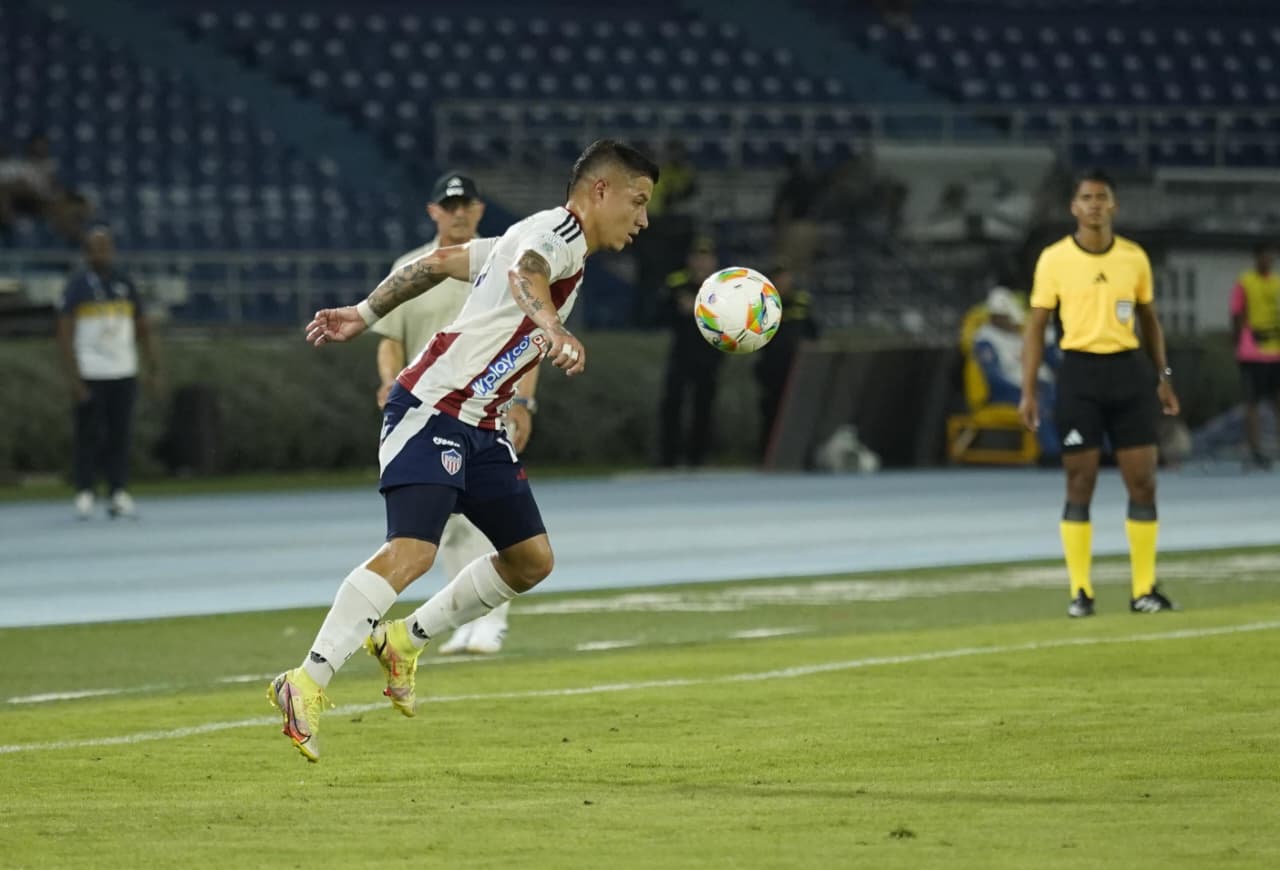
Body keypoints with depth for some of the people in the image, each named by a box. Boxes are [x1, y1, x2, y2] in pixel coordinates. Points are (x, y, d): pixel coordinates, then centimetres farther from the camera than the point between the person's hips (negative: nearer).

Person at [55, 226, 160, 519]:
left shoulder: (125, 285, 10)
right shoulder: (77, 288, -2)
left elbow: (142, 328, 15)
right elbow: (65, 336, -5)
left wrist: (152, 360, -1)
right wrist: (75, 380, -12)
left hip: (123, 374, 4)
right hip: (90, 375, -3)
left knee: (120, 435, 2)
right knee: (88, 436, -3)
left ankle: (118, 493, 5)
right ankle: (85, 493, 2)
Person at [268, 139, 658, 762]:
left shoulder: (547, 240, 21)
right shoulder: (559, 231, -9)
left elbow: (440, 261, 26)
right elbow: (524, 270, -33)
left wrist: (364, 314, 30)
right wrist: (553, 328, -52)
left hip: (478, 427, 10)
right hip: (433, 408, -10)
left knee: (531, 559, 11)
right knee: (413, 550, -24)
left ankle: (404, 641, 21)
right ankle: (306, 684, -26)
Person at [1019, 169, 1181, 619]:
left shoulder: (1135, 257, 5)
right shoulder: (1054, 259, -2)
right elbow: (1036, 326, 1)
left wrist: (1163, 377, 11)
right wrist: (1028, 391, -5)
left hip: (1128, 370, 3)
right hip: (1079, 372, -3)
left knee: (1143, 483, 1)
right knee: (1079, 486, -1)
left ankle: (1144, 590, 9)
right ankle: (1080, 591, 6)